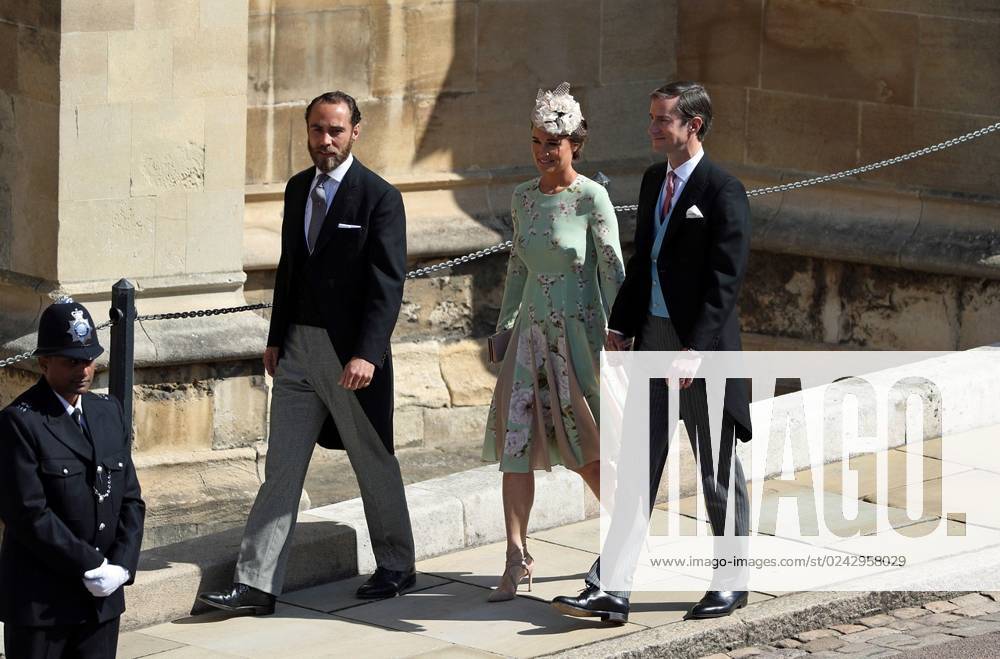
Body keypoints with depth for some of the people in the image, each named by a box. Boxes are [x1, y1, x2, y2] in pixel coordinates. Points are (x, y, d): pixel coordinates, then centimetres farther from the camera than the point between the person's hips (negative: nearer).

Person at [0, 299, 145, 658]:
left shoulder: (109, 412, 11)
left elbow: (130, 499, 10)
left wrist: (121, 566, -5)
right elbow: (29, 513, -17)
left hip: (103, 600, 6)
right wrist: (89, 567, -16)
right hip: (40, 600, -6)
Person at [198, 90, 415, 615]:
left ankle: (396, 567, 27)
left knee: (374, 464, 10)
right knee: (281, 469, 2)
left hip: (352, 354, -6)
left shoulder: (379, 198, -11)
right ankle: (255, 586, 0)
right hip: (298, 349, 6)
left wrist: (367, 354, -23)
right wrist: (275, 338, 15)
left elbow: (388, 285, -15)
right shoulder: (298, 189, 10)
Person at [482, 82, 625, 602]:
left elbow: (612, 270, -10)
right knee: (515, 439, -4)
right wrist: (504, 324, 17)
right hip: (532, 332, 5)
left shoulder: (592, 198, -10)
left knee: (584, 447, 2)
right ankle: (517, 558, -1)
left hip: (578, 332, -5)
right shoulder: (523, 197, 7)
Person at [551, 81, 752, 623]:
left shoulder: (723, 191, -12)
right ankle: (609, 591, 0)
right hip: (650, 337, 7)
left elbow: (725, 278, -17)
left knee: (719, 473, 6)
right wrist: (620, 325, 10)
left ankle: (732, 583, 21)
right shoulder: (653, 181, 12)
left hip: (703, 344, -7)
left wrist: (697, 347, -23)